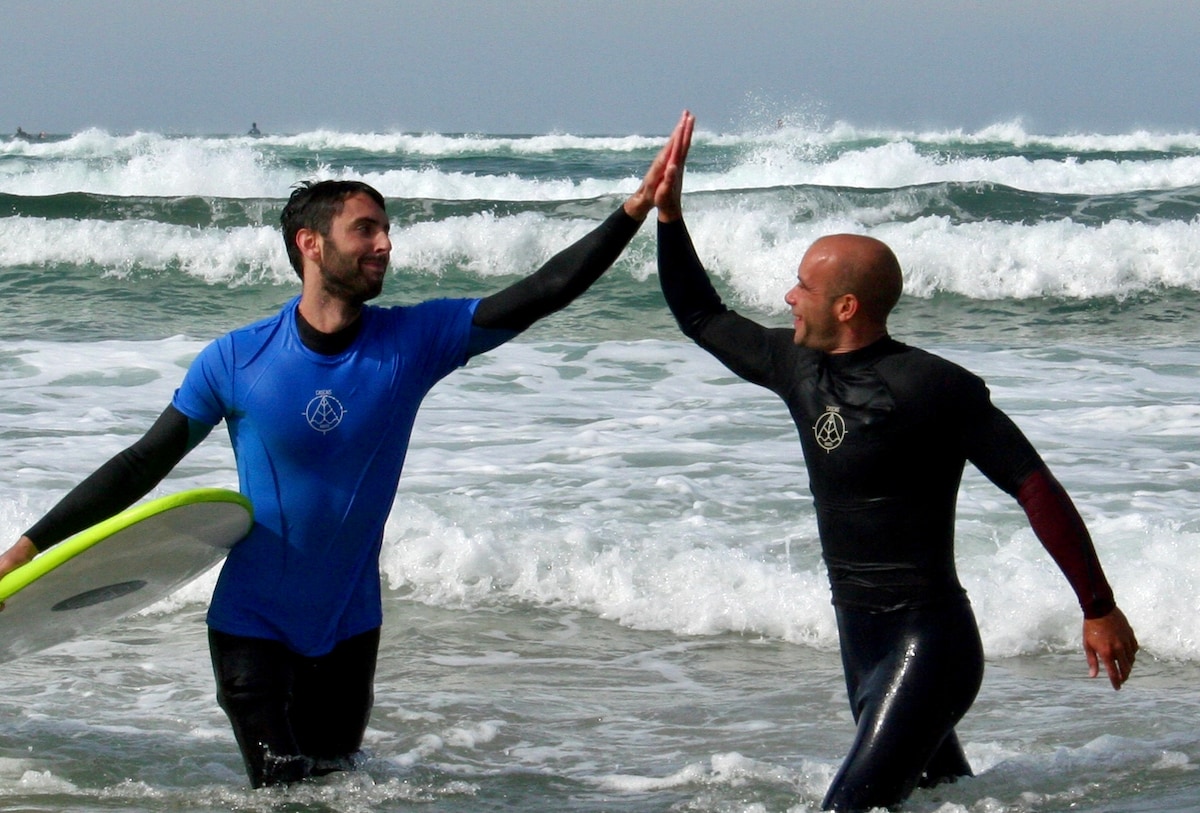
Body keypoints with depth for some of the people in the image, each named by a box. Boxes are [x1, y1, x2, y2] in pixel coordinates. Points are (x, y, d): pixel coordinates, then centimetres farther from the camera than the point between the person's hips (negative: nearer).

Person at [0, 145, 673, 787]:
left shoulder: (414, 342, -8)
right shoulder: (238, 360, -13)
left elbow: (545, 292, -13)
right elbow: (142, 466, -6)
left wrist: (635, 210, -22)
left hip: (349, 622, 3)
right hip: (253, 621, -3)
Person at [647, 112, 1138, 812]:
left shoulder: (935, 388, -16)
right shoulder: (799, 367, 5)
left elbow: (1038, 490, -16)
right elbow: (703, 319, 21)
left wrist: (1101, 609, -17)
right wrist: (669, 212, 12)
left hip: (930, 641, -8)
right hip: (862, 637, 8)